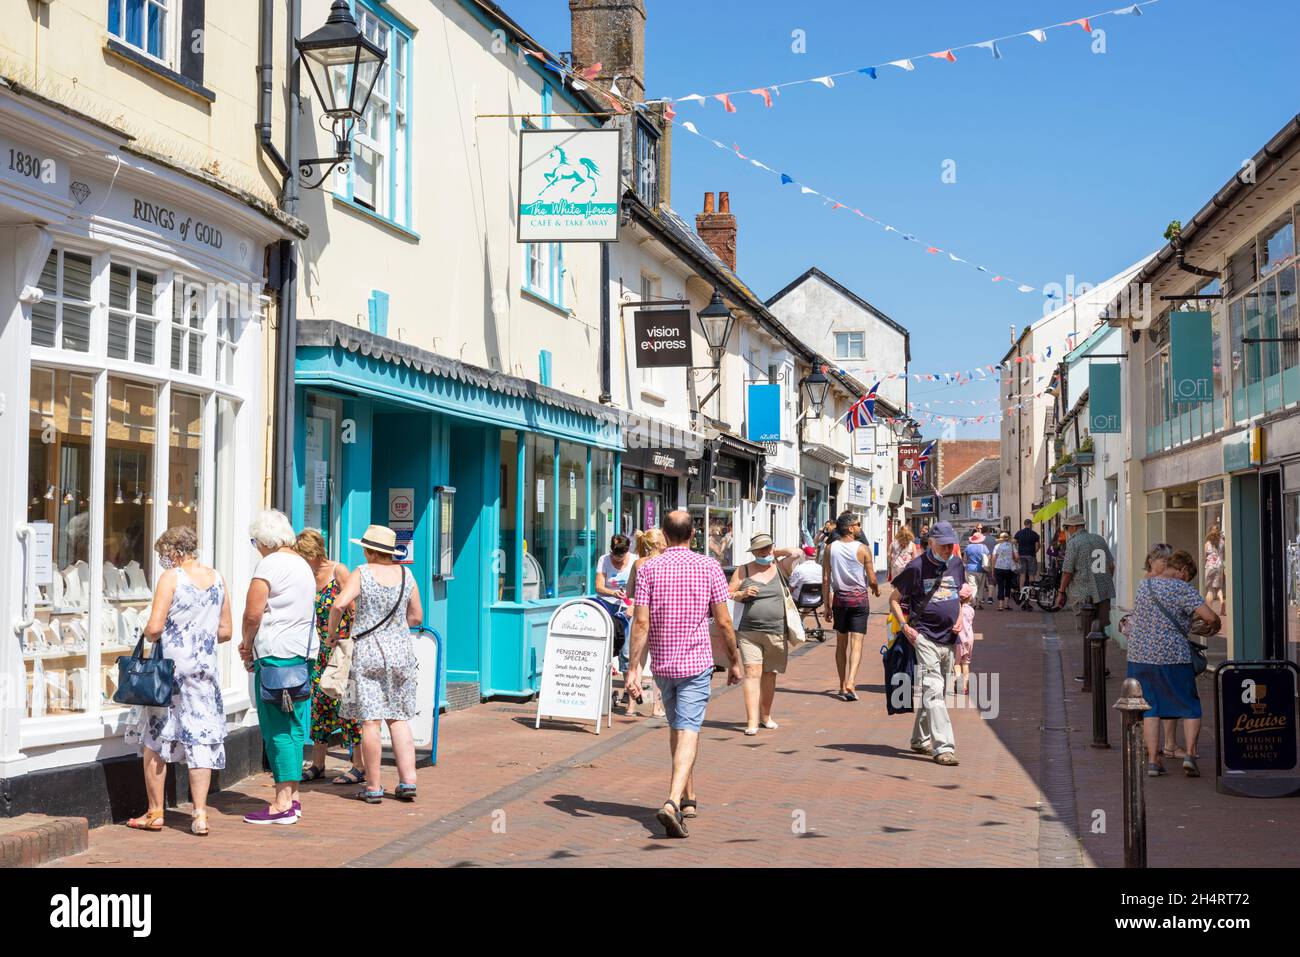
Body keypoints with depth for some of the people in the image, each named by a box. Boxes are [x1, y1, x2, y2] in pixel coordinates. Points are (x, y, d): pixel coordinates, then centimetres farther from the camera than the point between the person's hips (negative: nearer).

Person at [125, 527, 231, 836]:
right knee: (200, 740, 4)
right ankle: (200, 814, 0)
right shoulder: (217, 579, 7)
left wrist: (148, 635, 6)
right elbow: (225, 632, 10)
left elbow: (154, 627, -16)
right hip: (205, 669, 4)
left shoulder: (171, 577, -10)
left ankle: (155, 813, 14)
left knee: (155, 739, 9)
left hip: (169, 666, -4)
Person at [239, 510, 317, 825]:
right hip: (302, 652, 8)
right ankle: (292, 797, 17)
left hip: (277, 654, -8)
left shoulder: (271, 563, -9)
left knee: (277, 729, -5)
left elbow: (253, 613, -15)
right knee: (292, 728, 12)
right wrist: (256, 646, 17)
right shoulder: (303, 565, 18)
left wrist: (247, 643, 3)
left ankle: (282, 804, -4)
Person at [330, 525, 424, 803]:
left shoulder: (362, 574, -6)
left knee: (370, 721, 0)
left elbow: (339, 604, -19)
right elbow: (417, 617, 12)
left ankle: (373, 787, 2)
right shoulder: (406, 574, 6)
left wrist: (332, 633, -2)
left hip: (368, 651, -4)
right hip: (401, 650, 4)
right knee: (398, 718, 11)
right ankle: (408, 780, 5)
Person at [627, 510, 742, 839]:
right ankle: (673, 802, -25)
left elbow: (641, 622, -8)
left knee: (677, 728, 19)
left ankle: (688, 798, 31)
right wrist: (734, 661, 8)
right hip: (697, 663, -2)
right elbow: (724, 622, -3)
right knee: (688, 731, -8)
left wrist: (634, 666, -6)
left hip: (662, 664, 2)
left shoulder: (648, 569, -2)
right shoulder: (709, 567, -4)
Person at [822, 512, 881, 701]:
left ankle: (843, 686, 20)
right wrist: (876, 589, 16)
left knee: (841, 643, 14)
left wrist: (827, 605, 5)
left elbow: (826, 579, -2)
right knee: (856, 642, -4)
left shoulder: (830, 548, -1)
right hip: (859, 597, -3)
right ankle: (850, 683, -21)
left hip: (839, 597, 3)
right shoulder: (862, 549, -9)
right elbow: (872, 580, -6)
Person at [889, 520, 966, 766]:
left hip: (948, 638, 6)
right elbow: (894, 599, 0)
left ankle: (920, 740, 28)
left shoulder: (957, 564, 9)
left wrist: (959, 619, 6)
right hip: (925, 637, -6)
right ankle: (943, 747, -19)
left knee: (936, 691, 14)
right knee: (933, 690, -14)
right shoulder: (917, 567, -8)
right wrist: (905, 627, -11)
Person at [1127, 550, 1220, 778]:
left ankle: (1153, 760, 6)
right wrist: (1214, 626, 5)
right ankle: (1190, 754, -1)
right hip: (1173, 658, -4)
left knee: (1150, 708, 11)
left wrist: (1190, 618, 26)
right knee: (1190, 707, 11)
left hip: (1139, 655, 5)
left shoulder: (1143, 585, 9)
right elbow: (1210, 616, -18)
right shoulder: (1182, 589, -10)